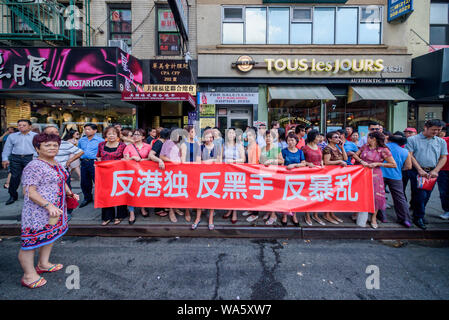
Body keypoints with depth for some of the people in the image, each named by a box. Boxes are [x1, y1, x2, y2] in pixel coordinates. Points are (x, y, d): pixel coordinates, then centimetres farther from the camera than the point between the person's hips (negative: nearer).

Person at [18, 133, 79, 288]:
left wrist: (70, 193, 10)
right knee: (32, 240, 3)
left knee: (51, 235, 21)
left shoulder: (56, 164, 11)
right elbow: (29, 191, -23)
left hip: (56, 209, 10)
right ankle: (29, 275, 17)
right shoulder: (34, 167, -18)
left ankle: (43, 264, 40)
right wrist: (48, 205, -29)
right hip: (38, 212, -10)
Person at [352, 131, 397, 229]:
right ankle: (357, 212, 25)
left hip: (374, 175, -3)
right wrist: (361, 161, -8)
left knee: (376, 196, 1)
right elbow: (355, 155, 11)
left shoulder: (383, 150, -7)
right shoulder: (364, 146, 5)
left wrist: (377, 164, -13)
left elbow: (394, 165, -8)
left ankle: (373, 218, 17)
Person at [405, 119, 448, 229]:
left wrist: (435, 171, -5)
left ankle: (418, 215, 22)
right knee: (420, 195, -9)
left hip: (432, 172, 4)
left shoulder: (441, 142, 12)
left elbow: (443, 158, 10)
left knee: (426, 196, 7)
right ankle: (419, 218, 5)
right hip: (417, 172, -4)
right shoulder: (412, 140, -1)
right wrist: (420, 170, -12)